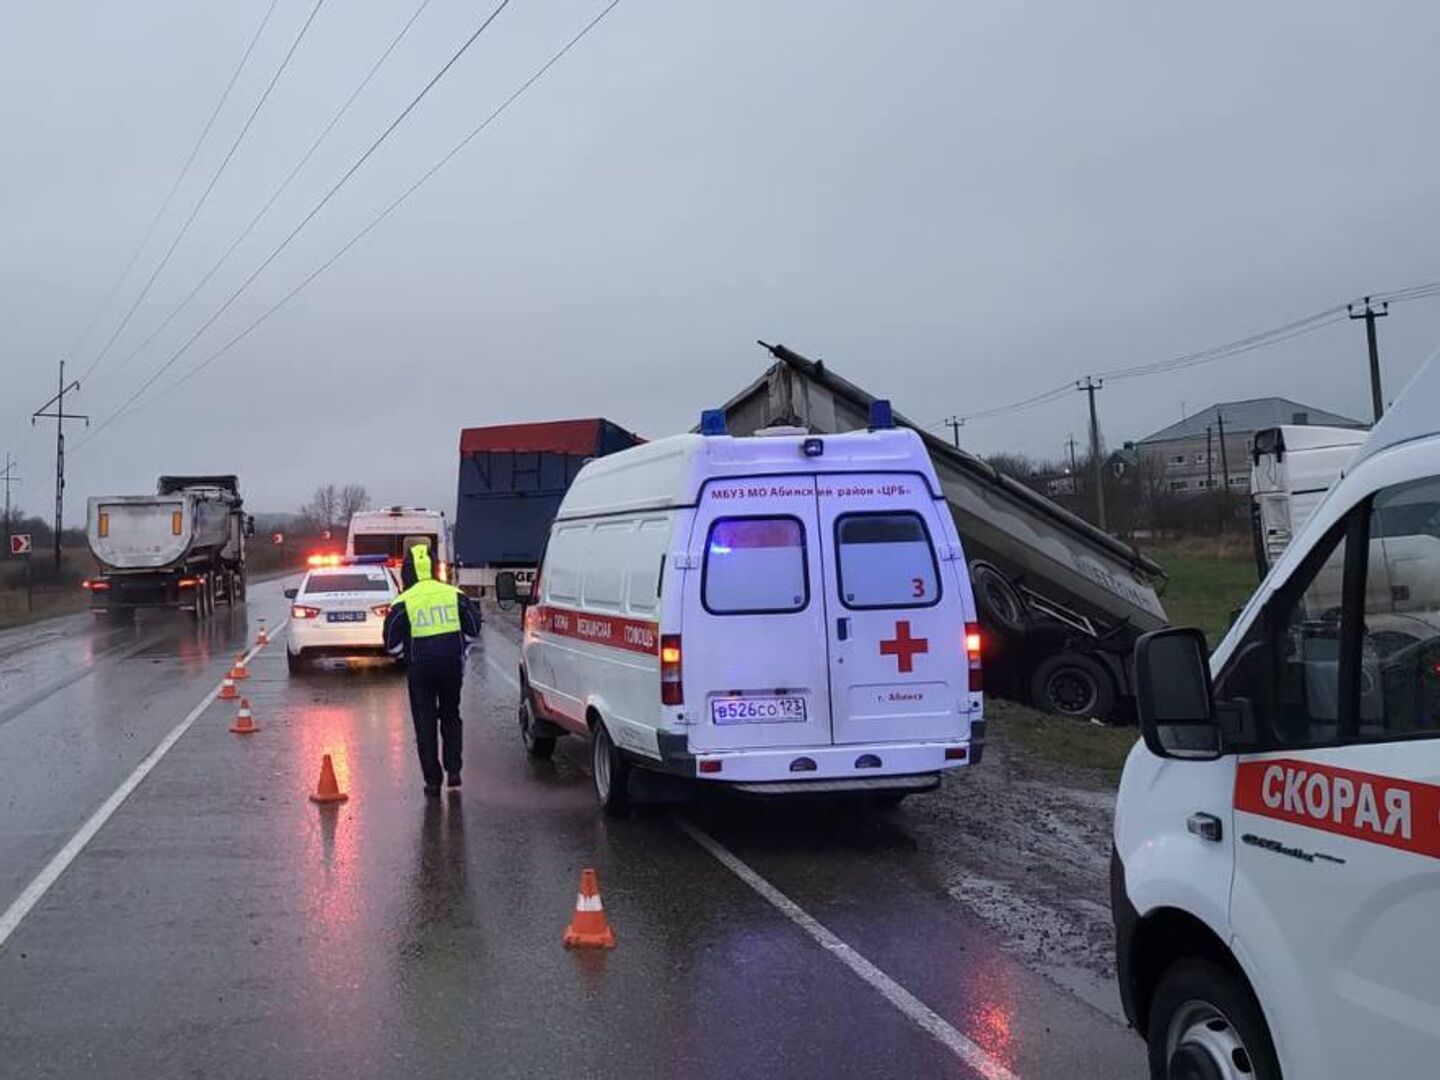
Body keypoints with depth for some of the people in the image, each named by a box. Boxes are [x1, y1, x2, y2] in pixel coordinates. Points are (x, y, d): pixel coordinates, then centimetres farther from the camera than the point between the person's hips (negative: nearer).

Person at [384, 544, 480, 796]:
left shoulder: (403, 603, -6)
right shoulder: (455, 595, 1)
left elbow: (392, 643, -3)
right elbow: (473, 630, 7)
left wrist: (405, 656, 17)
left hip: (420, 669, -2)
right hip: (452, 665, 2)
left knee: (425, 723, 6)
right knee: (451, 716, 20)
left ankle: (432, 780, 6)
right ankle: (453, 770, 14)